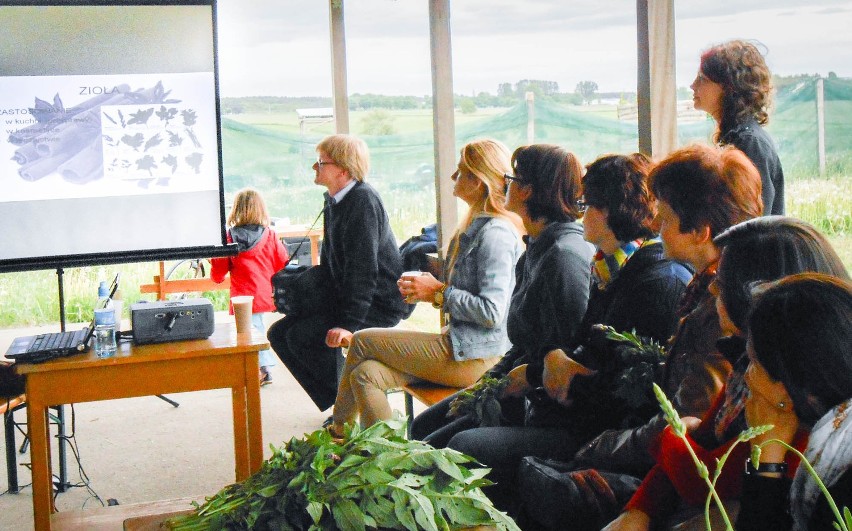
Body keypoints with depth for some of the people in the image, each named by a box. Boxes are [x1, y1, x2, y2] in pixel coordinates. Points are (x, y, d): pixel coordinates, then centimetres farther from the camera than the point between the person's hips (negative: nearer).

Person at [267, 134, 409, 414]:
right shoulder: (334, 201, 11)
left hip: (379, 303, -10)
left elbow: (362, 268, -26)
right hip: (343, 295, 10)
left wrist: (348, 324, -31)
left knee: (304, 336, -24)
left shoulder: (363, 199, -19)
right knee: (279, 333, 2)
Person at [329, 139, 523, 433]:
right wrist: (429, 291, 7)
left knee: (363, 341, 0)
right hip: (463, 345, 10)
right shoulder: (477, 226, 14)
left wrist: (439, 292, -13)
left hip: (476, 359, -10)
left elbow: (491, 312, -24)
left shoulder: (495, 234, -18)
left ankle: (338, 429, 17)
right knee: (367, 374, 0)